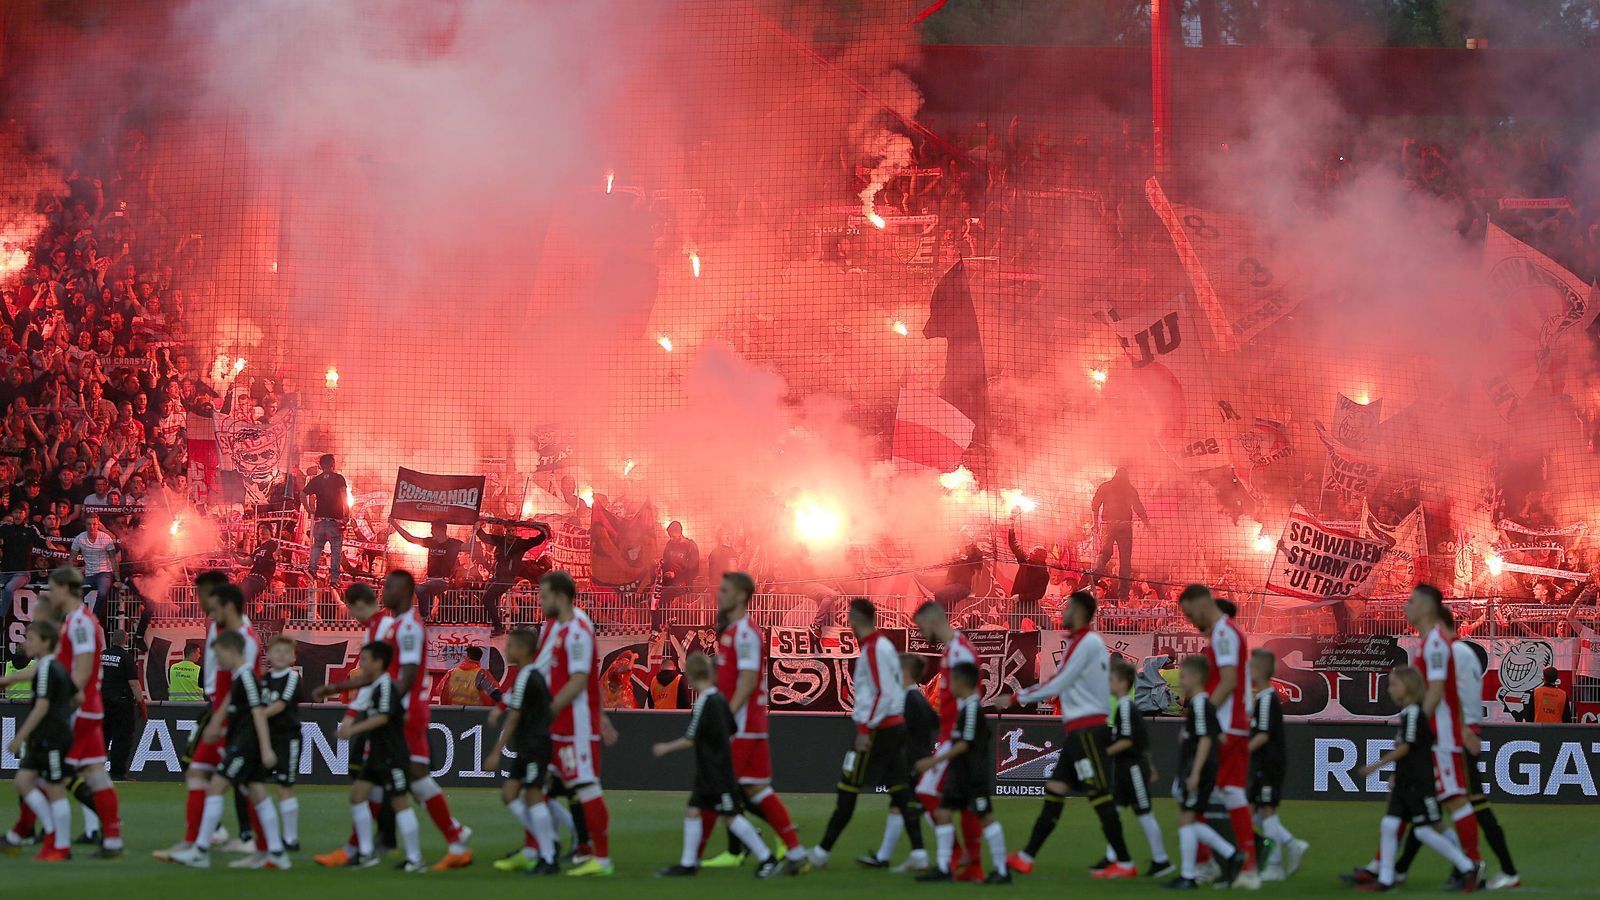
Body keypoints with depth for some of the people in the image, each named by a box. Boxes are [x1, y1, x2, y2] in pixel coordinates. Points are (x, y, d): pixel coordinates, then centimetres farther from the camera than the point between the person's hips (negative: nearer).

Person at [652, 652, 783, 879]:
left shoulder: (704, 703, -19)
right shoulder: (720, 699, 7)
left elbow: (690, 739, -18)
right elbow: (733, 731, 15)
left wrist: (666, 748, -5)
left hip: (717, 774, -9)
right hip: (708, 774, 9)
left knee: (730, 817, -4)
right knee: (693, 811, 9)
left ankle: (767, 860, 0)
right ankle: (688, 864, 11)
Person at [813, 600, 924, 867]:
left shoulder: (873, 650, -14)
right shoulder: (884, 645, 14)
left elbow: (883, 693, -20)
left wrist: (865, 729, -20)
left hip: (877, 730, -9)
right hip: (895, 725, 9)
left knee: (847, 789, -2)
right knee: (899, 788, 4)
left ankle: (822, 852, 3)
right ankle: (918, 852, -3)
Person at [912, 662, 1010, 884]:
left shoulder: (972, 707, -15)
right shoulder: (963, 705, 14)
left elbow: (966, 744, -20)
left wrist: (934, 761, -20)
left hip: (975, 774, -10)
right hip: (960, 773, 10)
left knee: (985, 816, -6)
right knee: (942, 813, 5)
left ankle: (1002, 870, -1)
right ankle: (943, 868, 7)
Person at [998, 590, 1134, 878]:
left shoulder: (1086, 643, -13)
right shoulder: (1086, 641, 17)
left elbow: (1056, 685, -16)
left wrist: (1015, 698, -10)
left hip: (1086, 731, -10)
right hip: (1082, 732, 10)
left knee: (1100, 796, -8)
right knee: (1054, 792, 10)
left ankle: (1125, 864, -7)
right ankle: (1026, 858, 13)